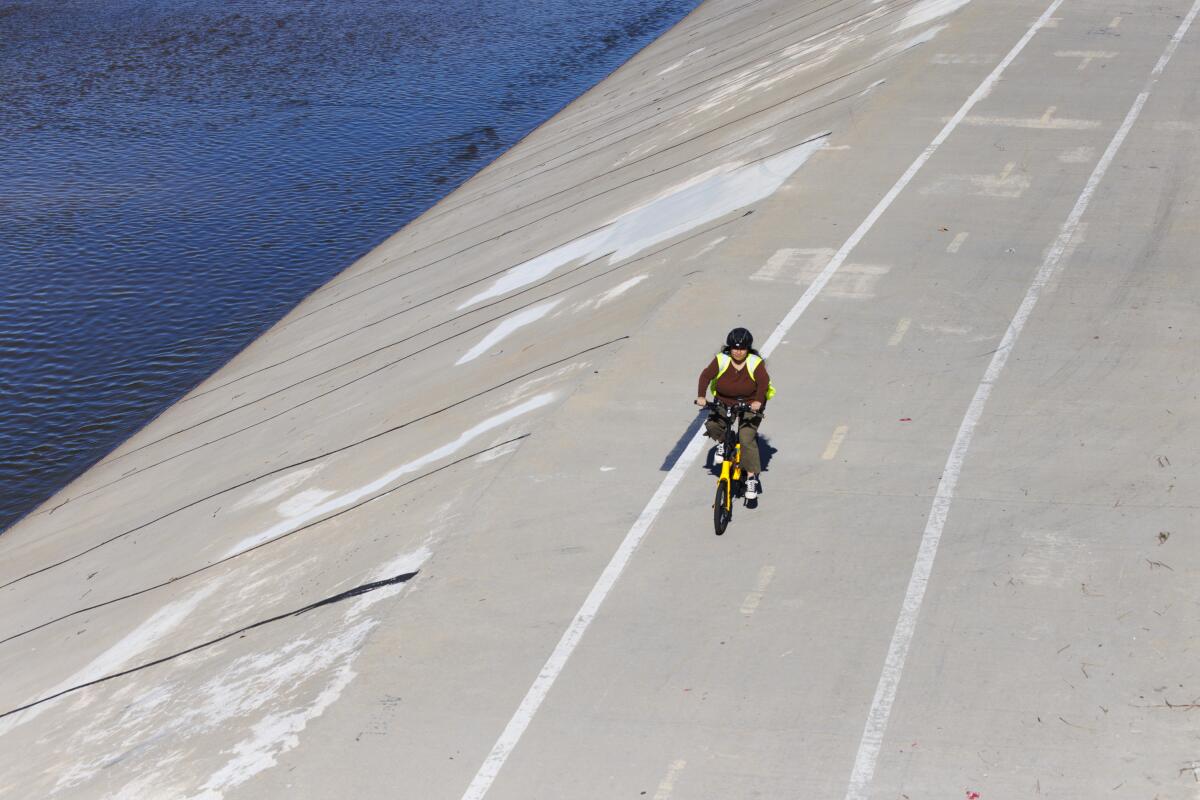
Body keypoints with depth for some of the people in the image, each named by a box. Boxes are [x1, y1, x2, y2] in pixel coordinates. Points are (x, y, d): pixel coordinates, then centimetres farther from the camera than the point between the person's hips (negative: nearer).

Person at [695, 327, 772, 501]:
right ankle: (723, 442, 13)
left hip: (750, 406, -3)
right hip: (724, 404, 3)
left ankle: (751, 478, -12)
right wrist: (701, 396, -35)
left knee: (747, 437, -19)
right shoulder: (721, 360, -13)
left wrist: (758, 401, -44)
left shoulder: (755, 363, -16)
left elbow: (764, 382, -27)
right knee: (711, 425, -23)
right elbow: (706, 375, -19)